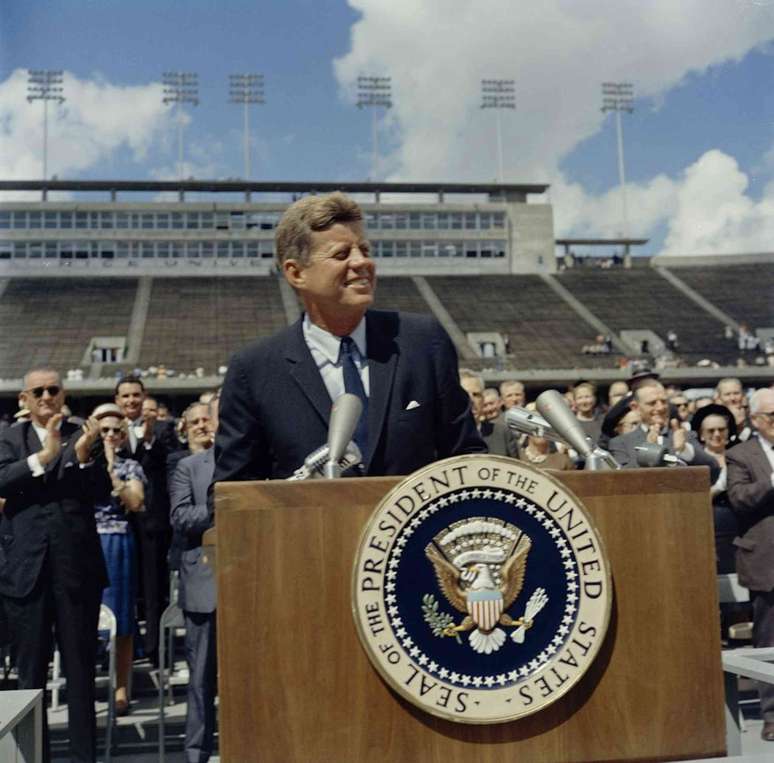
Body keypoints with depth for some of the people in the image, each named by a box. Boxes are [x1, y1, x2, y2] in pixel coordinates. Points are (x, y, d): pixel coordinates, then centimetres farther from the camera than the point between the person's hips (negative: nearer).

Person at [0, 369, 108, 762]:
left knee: (80, 667, 7)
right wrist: (44, 455, -23)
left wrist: (83, 455, -22)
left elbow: (101, 489, -6)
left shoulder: (82, 434, 4)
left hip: (77, 566, -1)